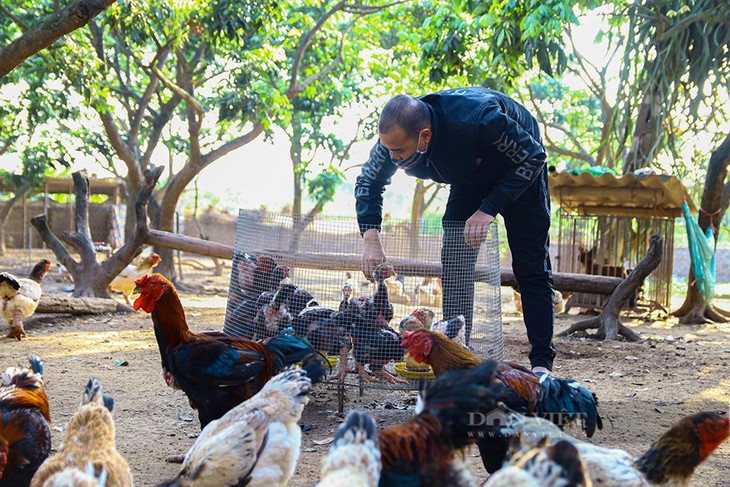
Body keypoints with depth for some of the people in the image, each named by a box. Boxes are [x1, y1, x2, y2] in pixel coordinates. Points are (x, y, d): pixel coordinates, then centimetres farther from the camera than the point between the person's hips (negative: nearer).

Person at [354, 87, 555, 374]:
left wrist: (488, 209, -34)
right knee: (454, 266, -6)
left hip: (520, 172, -5)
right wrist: (371, 239, -23)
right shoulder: (397, 135, -26)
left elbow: (533, 156, -29)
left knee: (531, 269, -8)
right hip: (470, 180, 5)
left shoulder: (477, 118, -43)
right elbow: (369, 182, -9)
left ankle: (541, 362, -5)